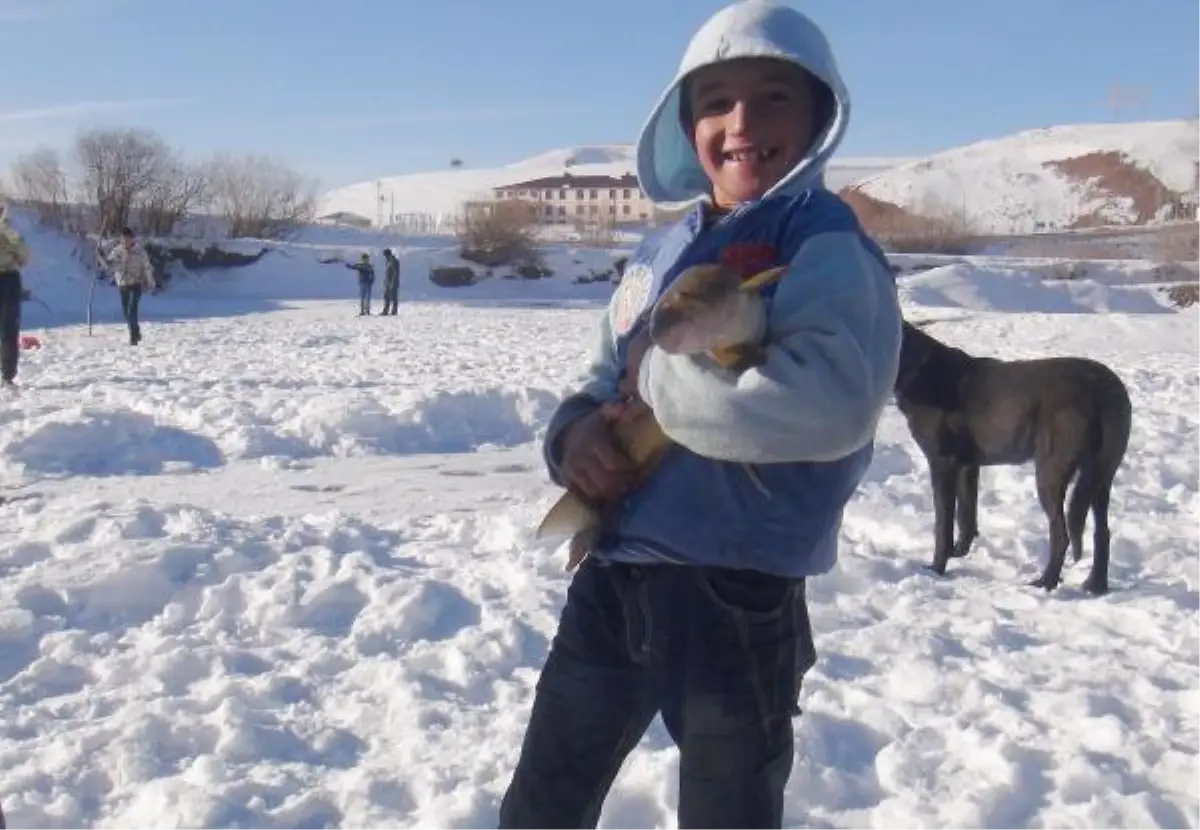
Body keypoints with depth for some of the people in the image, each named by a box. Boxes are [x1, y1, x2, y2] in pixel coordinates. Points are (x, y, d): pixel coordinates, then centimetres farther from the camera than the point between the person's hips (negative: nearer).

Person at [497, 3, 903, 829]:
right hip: (613, 573, 7)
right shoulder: (662, 252, 10)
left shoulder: (827, 246, -12)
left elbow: (829, 401, -30)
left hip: (738, 591, -6)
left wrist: (659, 380, -19)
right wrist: (576, 435, -7)